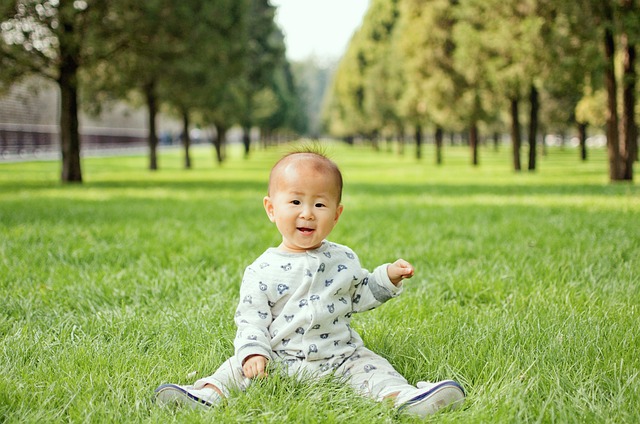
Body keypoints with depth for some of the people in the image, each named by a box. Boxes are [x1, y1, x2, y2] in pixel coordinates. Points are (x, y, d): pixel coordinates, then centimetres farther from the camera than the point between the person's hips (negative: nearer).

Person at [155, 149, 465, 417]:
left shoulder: (344, 260, 6)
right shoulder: (262, 271, -4)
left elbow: (359, 297, 20)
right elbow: (251, 318, -5)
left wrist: (388, 278, 7)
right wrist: (252, 352, -21)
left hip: (340, 357, 1)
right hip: (279, 359, -1)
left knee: (371, 366, -19)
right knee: (239, 367, -18)